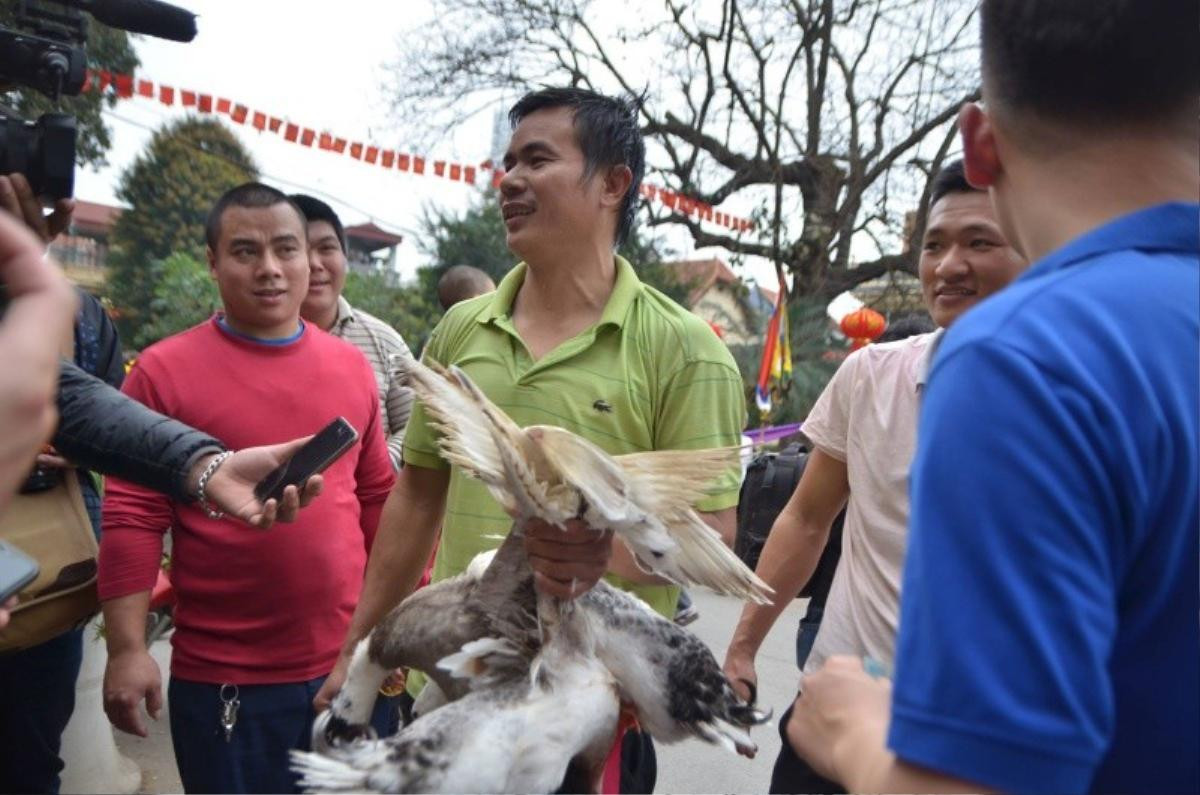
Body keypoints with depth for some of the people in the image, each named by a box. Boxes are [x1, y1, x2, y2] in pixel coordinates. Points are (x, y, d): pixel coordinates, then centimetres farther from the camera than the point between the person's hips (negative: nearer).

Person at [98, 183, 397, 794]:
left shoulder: (352, 367, 4)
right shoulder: (162, 371, -7)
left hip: (350, 665, 4)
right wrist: (126, 650, -11)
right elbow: (132, 519, -7)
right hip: (222, 677, -3)